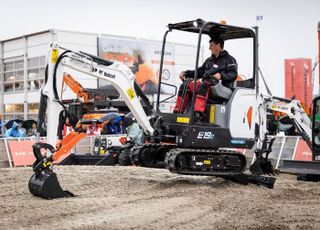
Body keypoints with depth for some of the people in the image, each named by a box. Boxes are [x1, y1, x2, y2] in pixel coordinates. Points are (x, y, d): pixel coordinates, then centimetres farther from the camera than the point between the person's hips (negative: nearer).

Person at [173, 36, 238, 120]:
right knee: (185, 85, -8)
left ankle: (198, 113, -51)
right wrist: (186, 73, 19)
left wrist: (221, 75, -25)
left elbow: (233, 74, -7)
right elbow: (200, 71, 32)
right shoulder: (209, 60, 31)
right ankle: (177, 112, -15)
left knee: (203, 86, -38)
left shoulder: (229, 59, 7)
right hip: (206, 84, 8)